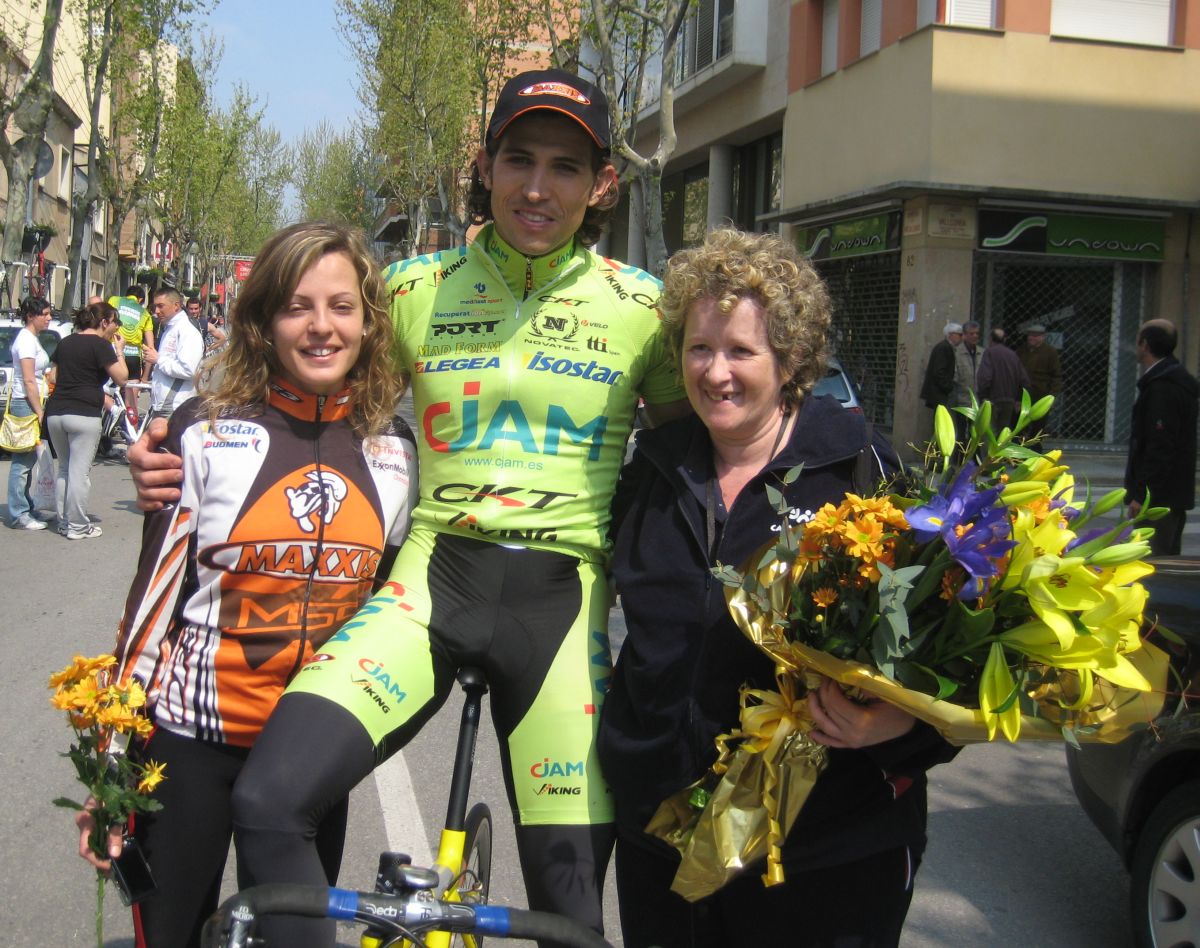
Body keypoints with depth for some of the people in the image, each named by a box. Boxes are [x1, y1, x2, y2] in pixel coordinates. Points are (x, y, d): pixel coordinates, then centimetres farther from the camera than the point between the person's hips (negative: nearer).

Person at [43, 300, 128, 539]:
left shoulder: (65, 342, 15)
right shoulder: (100, 345, -7)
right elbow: (122, 377, -10)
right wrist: (119, 351, 3)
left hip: (55, 412, 7)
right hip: (83, 415, -7)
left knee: (64, 469, 17)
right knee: (80, 472, -2)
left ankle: (63, 522, 21)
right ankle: (78, 526, 2)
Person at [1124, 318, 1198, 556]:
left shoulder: (1162, 388, -18)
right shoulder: (1176, 381, 15)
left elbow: (1160, 447, -24)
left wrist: (1141, 494, -21)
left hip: (1157, 497, -11)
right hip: (1172, 494, 11)